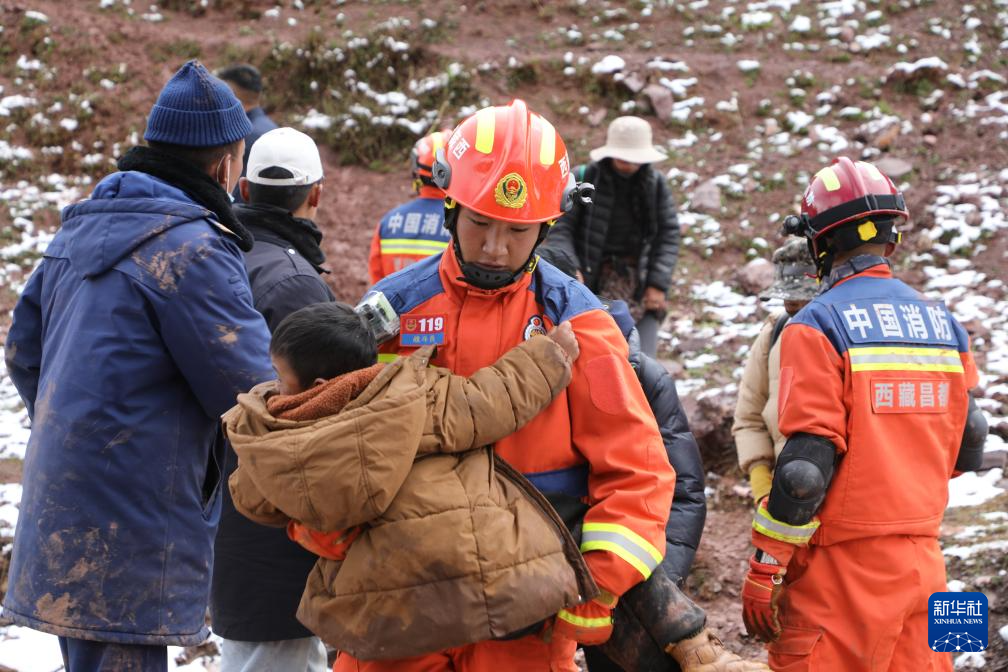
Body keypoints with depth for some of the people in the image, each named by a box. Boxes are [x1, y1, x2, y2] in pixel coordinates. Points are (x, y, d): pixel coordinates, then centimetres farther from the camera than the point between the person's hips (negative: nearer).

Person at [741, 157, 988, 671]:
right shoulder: (942, 322, 8)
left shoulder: (819, 325, -11)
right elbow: (966, 449, 15)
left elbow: (805, 465, -16)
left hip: (846, 569, -6)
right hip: (924, 560, 6)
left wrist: (763, 571, -10)